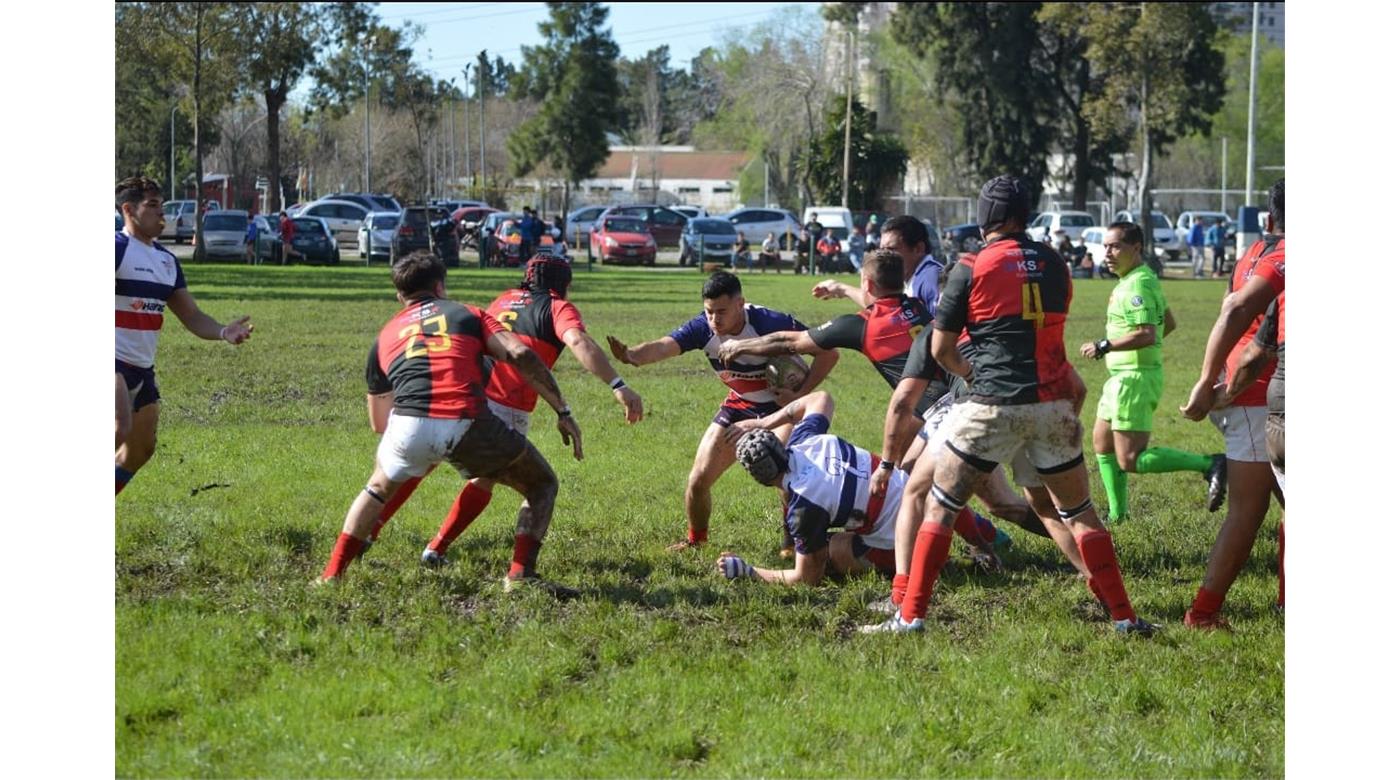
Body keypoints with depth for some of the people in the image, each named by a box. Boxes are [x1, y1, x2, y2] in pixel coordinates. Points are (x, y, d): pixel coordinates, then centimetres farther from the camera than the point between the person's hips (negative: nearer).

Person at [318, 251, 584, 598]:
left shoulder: (385, 336, 30)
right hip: (468, 424, -2)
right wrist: (564, 412, 8)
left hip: (409, 425, 3)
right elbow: (521, 355, 6)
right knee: (542, 485, 19)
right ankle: (521, 575, 1)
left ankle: (332, 575, 31)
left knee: (378, 489, 36)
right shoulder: (468, 315, 24)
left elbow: (380, 423, 34)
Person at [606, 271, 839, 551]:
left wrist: (801, 394, -27)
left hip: (782, 405, -4)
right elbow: (664, 346, -35)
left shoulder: (771, 324, -29)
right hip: (739, 405, 4)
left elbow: (828, 352, -22)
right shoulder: (703, 328, -18)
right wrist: (632, 355, -56)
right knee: (698, 480, 1)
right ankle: (695, 539, 28)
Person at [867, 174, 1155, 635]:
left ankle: (910, 615, 1)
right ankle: (1123, 616, 12)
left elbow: (940, 349, 1)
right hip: (1053, 403, 4)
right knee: (1080, 512, 14)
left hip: (995, 406, -4)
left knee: (941, 507, 6)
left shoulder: (972, 269, -3)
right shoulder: (1054, 265, 9)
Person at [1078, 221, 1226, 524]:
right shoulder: (1145, 279, 13)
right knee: (1103, 444, 20)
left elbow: (1146, 334, -30)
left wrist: (1103, 346, -22)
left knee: (1130, 460, -11)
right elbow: (1169, 323, 24)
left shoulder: (1137, 286, -19)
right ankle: (1117, 513, 28)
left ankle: (1208, 465, -16)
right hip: (1123, 377, 11)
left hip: (1135, 379, -11)